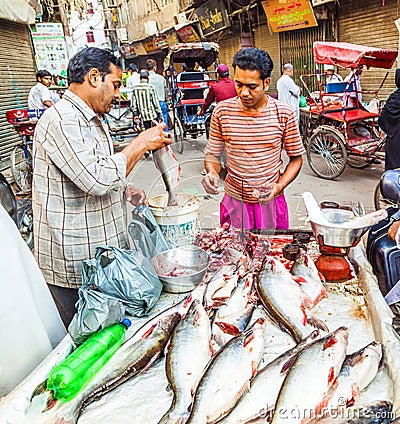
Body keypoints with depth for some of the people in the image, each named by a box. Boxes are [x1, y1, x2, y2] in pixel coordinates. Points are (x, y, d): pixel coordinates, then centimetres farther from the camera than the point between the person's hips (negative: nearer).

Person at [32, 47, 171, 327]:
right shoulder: (61, 120, -18)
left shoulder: (92, 120, 15)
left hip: (100, 251, 9)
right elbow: (97, 179, -29)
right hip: (74, 264, -9)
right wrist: (141, 144, -17)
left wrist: (124, 190, 6)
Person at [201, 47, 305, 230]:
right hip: (234, 201, 0)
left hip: (271, 202, 0)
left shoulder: (285, 113, -7)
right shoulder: (222, 111, -6)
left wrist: (280, 186, -15)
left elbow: (296, 158, 1)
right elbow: (212, 154, 3)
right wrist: (212, 172, -18)